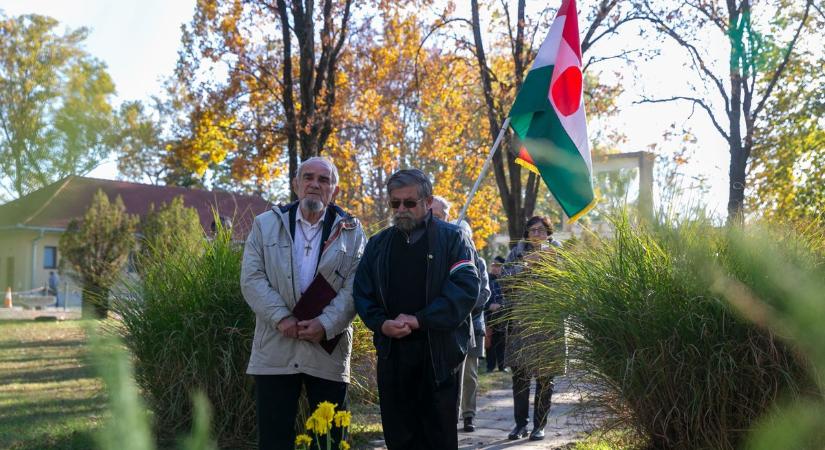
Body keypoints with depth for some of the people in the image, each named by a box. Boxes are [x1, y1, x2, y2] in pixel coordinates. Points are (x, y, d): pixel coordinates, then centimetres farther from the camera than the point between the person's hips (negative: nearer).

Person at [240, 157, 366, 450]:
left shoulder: (351, 232, 7)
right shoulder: (266, 225, 9)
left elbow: (354, 288, -2)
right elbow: (252, 278, 0)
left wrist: (326, 324, -16)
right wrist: (281, 318, -13)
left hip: (328, 349, 0)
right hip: (275, 350, 0)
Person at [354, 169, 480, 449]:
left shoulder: (452, 238, 1)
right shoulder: (378, 244, 14)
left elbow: (466, 288, -11)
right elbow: (362, 293, 10)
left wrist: (420, 319, -17)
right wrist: (382, 323, -10)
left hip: (439, 353, -3)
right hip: (392, 353, 4)